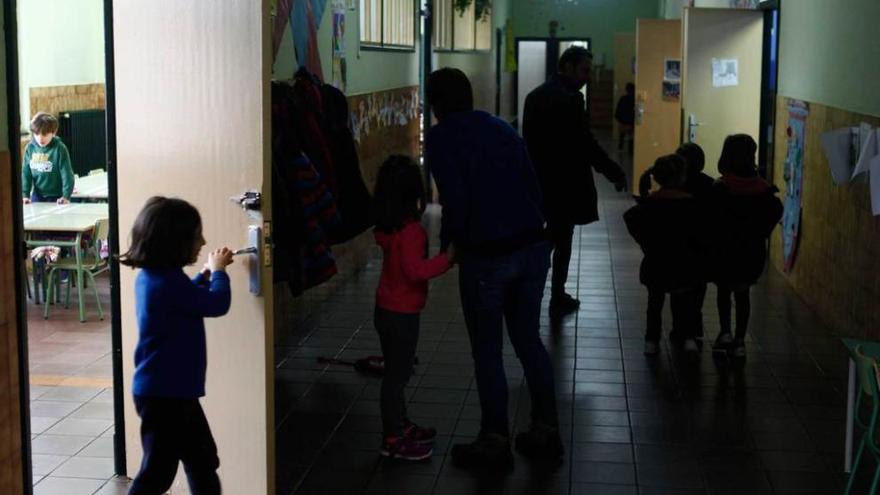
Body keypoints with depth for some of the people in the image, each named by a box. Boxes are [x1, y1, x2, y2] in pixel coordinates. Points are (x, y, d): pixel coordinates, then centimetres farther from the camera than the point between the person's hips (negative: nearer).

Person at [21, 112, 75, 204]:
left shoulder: (59, 149, -13)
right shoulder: (30, 148, -1)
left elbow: (67, 174, -13)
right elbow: (26, 173, 3)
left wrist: (66, 196, -20)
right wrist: (25, 194, -4)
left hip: (56, 197, -4)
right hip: (37, 196, 4)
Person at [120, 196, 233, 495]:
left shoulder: (154, 276, 7)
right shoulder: (166, 282, -24)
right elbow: (217, 304, -19)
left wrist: (207, 273, 14)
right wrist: (218, 271, -2)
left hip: (175, 391, 10)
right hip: (164, 394, -10)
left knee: (203, 460, 20)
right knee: (158, 471, -1)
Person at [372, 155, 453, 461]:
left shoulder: (386, 227, 2)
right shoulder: (411, 230, -23)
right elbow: (415, 269, -30)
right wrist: (447, 258, -25)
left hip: (387, 309, 9)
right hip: (401, 314, -9)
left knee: (397, 371, 20)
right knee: (397, 374, 1)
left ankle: (400, 426, 33)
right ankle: (393, 440, 10)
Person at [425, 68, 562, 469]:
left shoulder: (441, 138, -5)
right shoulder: (502, 127, 12)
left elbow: (455, 199, -16)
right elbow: (533, 187, 10)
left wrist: (448, 241, 1)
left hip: (485, 257, -6)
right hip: (532, 247, 6)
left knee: (487, 351, 8)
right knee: (528, 339, 18)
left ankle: (495, 442, 18)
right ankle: (546, 432, 25)